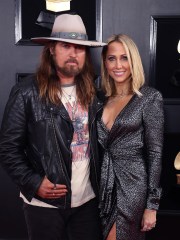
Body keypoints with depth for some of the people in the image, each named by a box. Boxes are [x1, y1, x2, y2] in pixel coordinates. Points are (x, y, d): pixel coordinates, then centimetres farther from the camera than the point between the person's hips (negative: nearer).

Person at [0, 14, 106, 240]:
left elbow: (97, 142, 10)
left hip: (88, 200, 4)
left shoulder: (91, 93, 4)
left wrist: (100, 185, 1)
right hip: (44, 202, -3)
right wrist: (33, 183, -16)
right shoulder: (26, 92, -11)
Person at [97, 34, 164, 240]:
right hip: (104, 185, 5)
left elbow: (155, 153, -10)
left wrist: (152, 204, -12)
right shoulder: (103, 98, 7)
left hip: (132, 185, -5)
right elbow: (100, 147, 11)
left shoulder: (150, 97, -8)